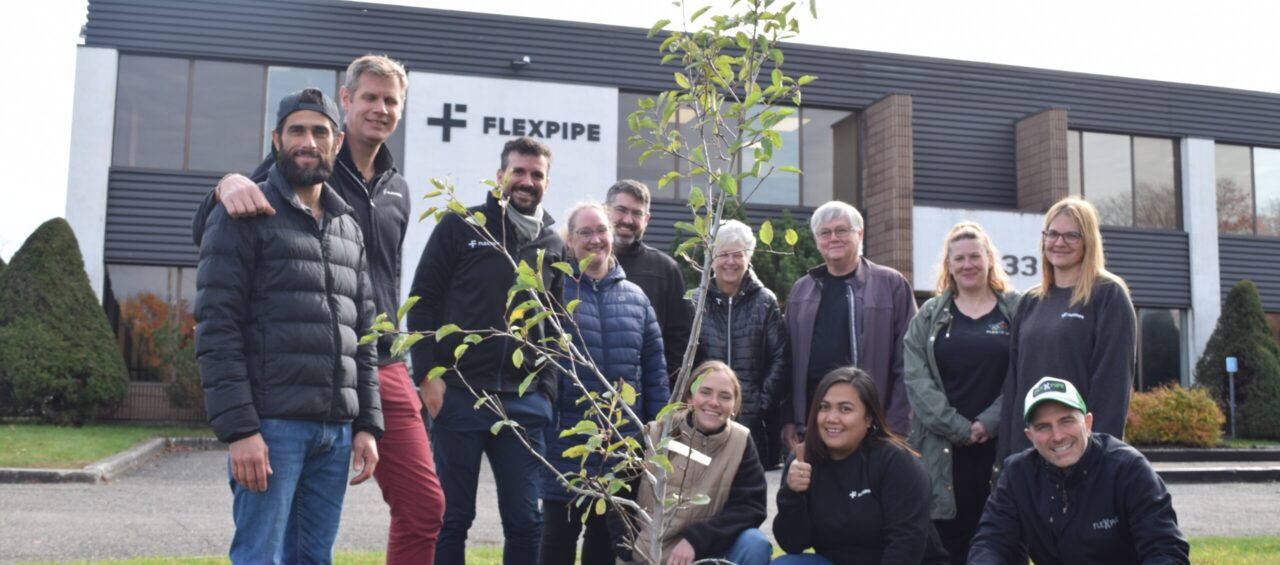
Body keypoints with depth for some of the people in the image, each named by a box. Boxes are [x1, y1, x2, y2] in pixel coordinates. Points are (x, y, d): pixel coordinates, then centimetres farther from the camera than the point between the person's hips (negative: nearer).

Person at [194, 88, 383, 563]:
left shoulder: (349, 228, 18)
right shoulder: (244, 215, 0)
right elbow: (216, 328, -8)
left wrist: (367, 425, 9)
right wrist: (238, 429, -16)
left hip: (335, 429, 6)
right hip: (271, 423, -5)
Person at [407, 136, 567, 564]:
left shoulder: (554, 246, 13)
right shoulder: (461, 227, 3)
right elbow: (423, 302, 0)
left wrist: (547, 387, 4)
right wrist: (428, 375, -8)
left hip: (524, 403, 3)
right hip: (459, 395, -3)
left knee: (526, 520, 4)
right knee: (453, 517, 5)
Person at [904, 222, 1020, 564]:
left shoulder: (1015, 311, 7)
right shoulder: (930, 316, 10)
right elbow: (917, 379, 0)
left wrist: (989, 423, -12)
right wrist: (958, 427, -9)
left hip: (999, 445, -1)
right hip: (941, 448, 1)